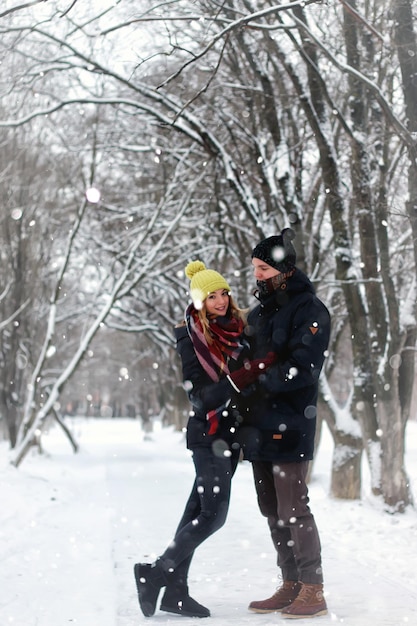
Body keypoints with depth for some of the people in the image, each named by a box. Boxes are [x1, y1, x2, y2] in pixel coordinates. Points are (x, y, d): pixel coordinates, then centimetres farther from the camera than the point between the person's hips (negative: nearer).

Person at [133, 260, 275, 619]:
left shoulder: (237, 327, 5)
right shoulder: (190, 339, -12)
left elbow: (253, 372, 13)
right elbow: (202, 398, -18)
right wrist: (242, 376, -29)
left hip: (233, 431, 6)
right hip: (210, 434, -6)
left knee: (199, 509, 9)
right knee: (213, 514, -8)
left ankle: (176, 590, 15)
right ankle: (155, 573, 4)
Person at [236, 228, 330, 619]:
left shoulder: (309, 311, -8)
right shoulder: (258, 314, 18)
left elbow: (302, 368, -19)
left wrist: (255, 379, -19)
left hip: (289, 428, -8)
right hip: (260, 426, 8)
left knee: (293, 510, -6)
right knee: (273, 512, 12)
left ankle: (313, 591, 3)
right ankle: (291, 586, 21)